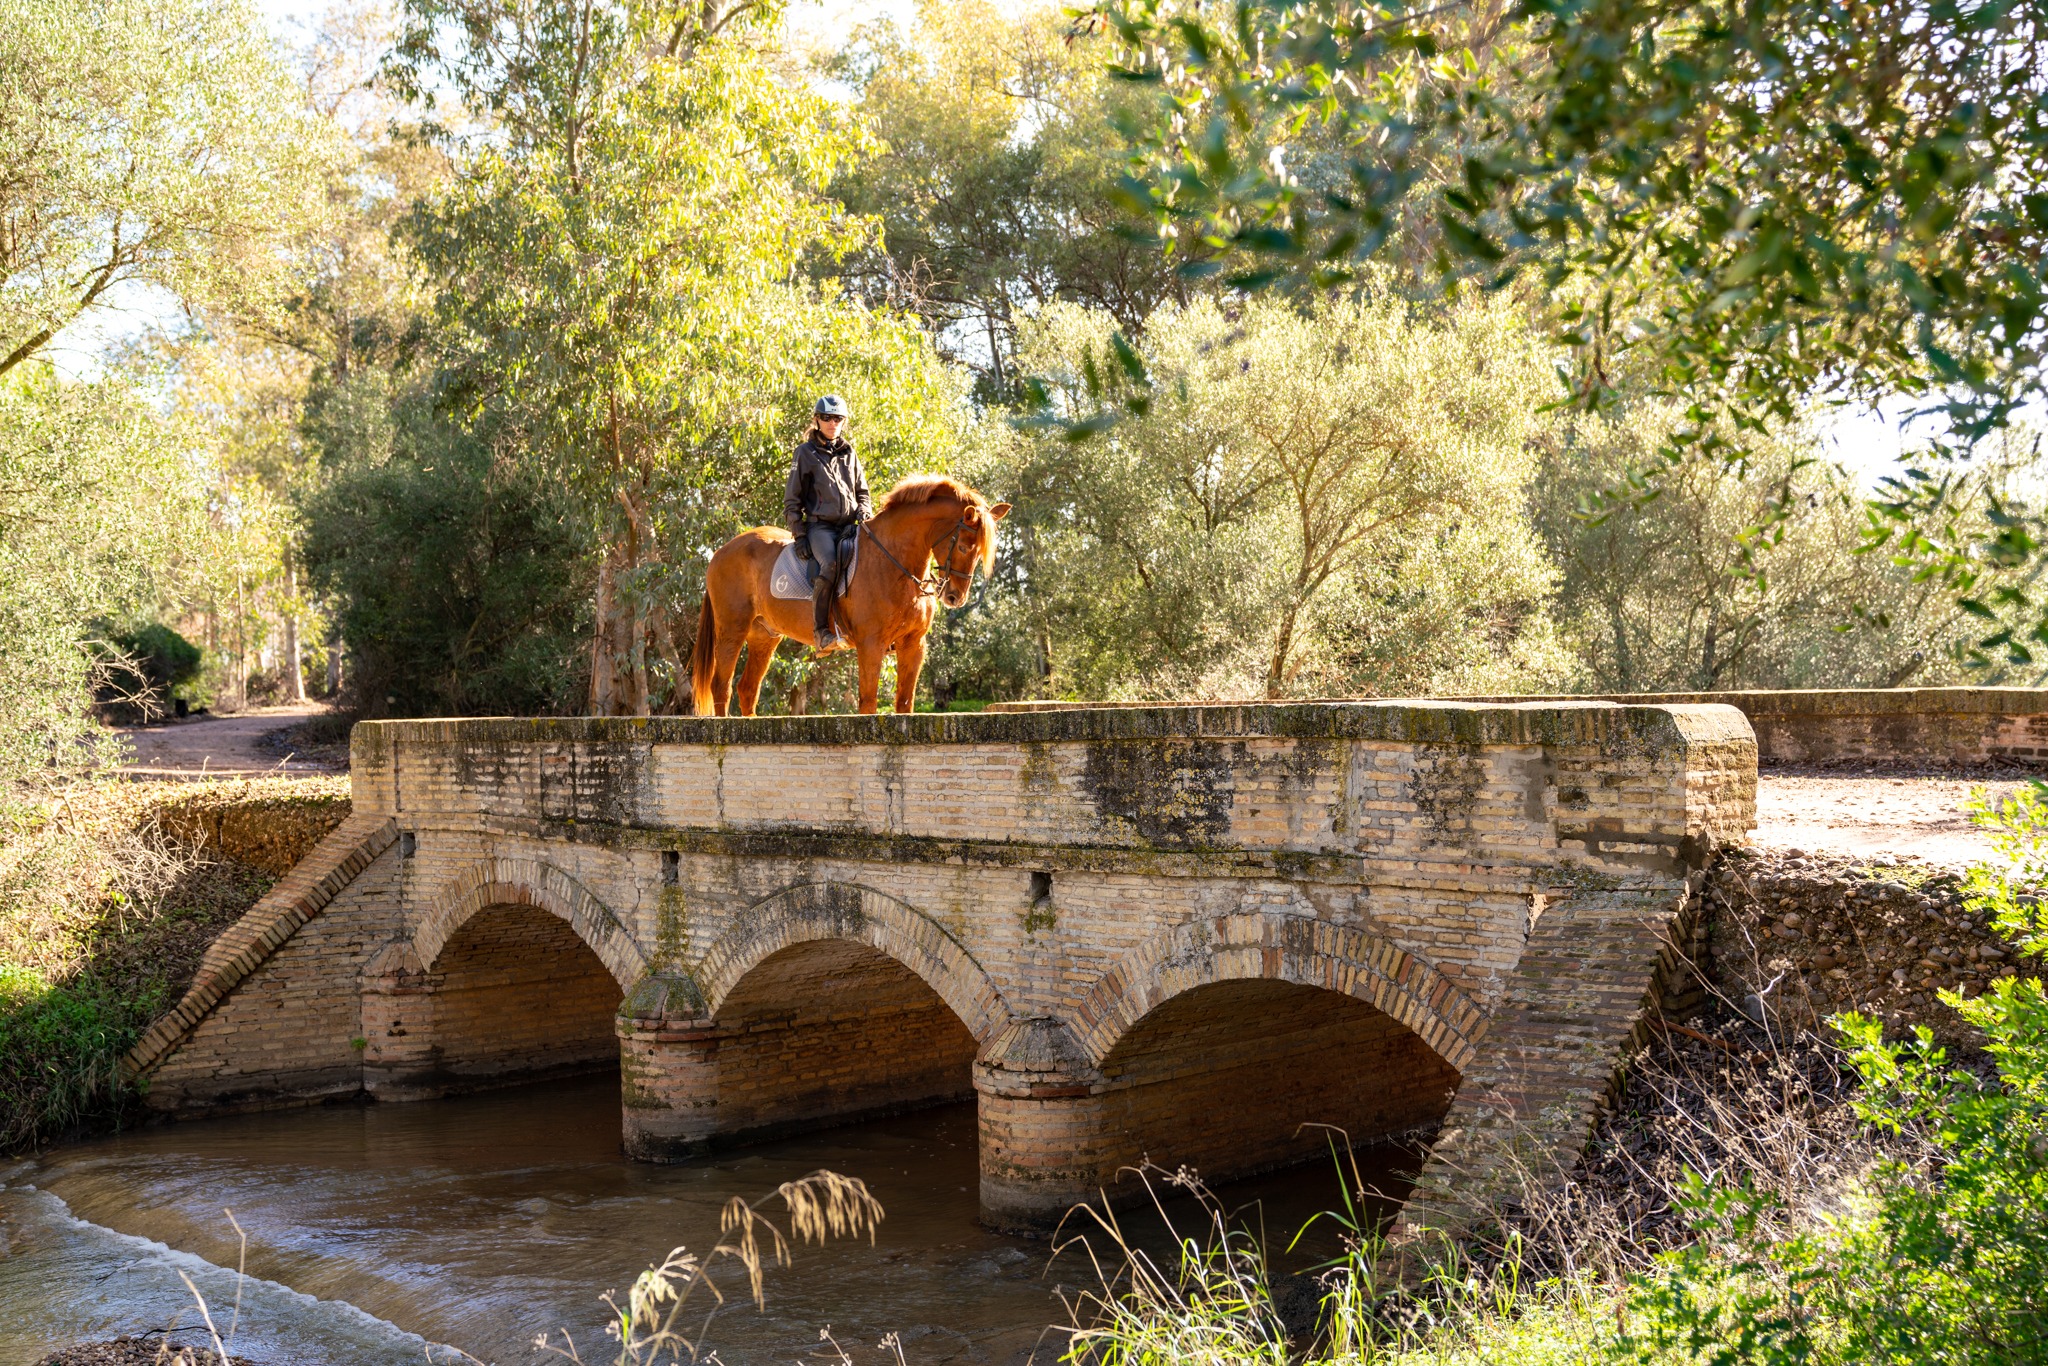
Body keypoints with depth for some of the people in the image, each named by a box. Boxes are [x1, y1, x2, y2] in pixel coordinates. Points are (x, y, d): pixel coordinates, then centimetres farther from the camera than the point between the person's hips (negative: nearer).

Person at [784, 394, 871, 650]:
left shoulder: (849, 454, 18)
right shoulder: (807, 453, 6)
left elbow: (862, 492, 25)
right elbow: (792, 501, 5)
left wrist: (864, 511, 2)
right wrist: (799, 535, -4)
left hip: (850, 525, 4)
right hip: (820, 525, -4)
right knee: (830, 564, -34)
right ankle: (822, 630, -31)